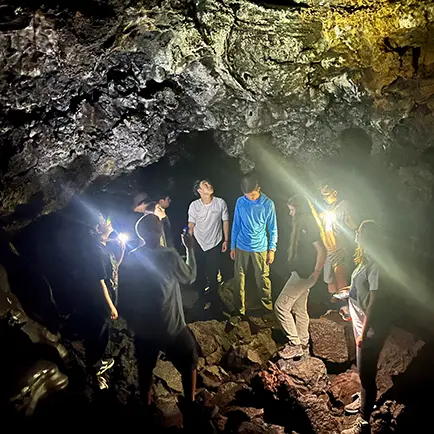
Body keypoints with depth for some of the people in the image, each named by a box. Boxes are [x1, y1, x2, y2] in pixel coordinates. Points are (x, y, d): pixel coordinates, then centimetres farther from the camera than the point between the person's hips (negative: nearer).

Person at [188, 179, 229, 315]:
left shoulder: (220, 203, -11)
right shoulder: (194, 205, -10)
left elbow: (225, 221, -1)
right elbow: (191, 225, -2)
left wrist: (226, 240, 0)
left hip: (215, 244, -1)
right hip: (198, 243, 1)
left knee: (213, 275, 5)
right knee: (199, 273, 13)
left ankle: (214, 302, 25)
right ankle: (201, 298, 35)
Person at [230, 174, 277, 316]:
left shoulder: (268, 204, -9)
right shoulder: (240, 202, -5)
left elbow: (272, 228, -1)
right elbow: (236, 225, 4)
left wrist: (272, 249, -2)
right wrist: (232, 246, 6)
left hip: (260, 247, -1)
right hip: (241, 247, 2)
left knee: (263, 278, 7)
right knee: (239, 277, 8)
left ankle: (267, 304, 26)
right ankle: (240, 307, 20)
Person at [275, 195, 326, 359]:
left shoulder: (309, 226, -18)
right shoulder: (303, 224, 12)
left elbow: (322, 251, -23)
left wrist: (315, 273, -16)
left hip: (304, 274, -10)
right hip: (300, 273, 10)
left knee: (281, 306, -6)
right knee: (299, 309, 17)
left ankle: (295, 344, 3)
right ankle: (303, 344, 29)